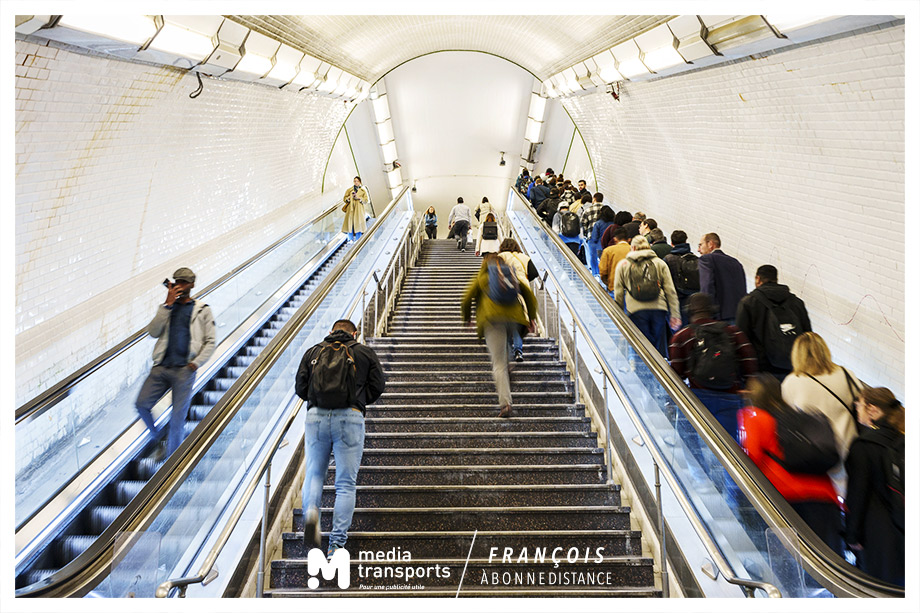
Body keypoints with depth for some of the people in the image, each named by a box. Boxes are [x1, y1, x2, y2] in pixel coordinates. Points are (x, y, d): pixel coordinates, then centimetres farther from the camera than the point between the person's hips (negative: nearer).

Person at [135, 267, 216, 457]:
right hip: (161, 367, 3)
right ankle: (159, 439, 17)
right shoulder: (167, 308, 16)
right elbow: (153, 332, 1)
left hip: (184, 370, -3)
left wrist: (196, 363, -7)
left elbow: (211, 341, 5)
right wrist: (168, 304, -4)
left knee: (177, 418, -3)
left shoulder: (202, 310, 8)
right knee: (141, 404, -9)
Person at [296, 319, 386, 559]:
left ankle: (311, 513, -11)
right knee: (346, 483, 4)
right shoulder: (365, 353, 13)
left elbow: (300, 388, 11)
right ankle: (337, 544, 3)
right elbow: (378, 385, 7)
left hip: (316, 417, 2)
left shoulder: (313, 352, 16)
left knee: (314, 473, 17)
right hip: (350, 418, -1)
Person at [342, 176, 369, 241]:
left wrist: (359, 198, -10)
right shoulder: (349, 190, 11)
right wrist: (349, 197, -8)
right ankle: (351, 238, 0)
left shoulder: (363, 190, 8)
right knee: (350, 223, -5)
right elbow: (344, 198, 11)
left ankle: (358, 239, -4)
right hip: (351, 208, 1)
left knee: (358, 222, -7)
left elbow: (366, 200, 2)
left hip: (359, 209, -1)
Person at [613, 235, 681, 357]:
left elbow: (618, 293, 9)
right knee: (660, 347, 11)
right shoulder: (660, 263, 12)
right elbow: (670, 291, 8)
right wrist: (675, 315, 8)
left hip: (636, 310, -1)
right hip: (659, 310, 1)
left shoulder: (622, 265, 10)